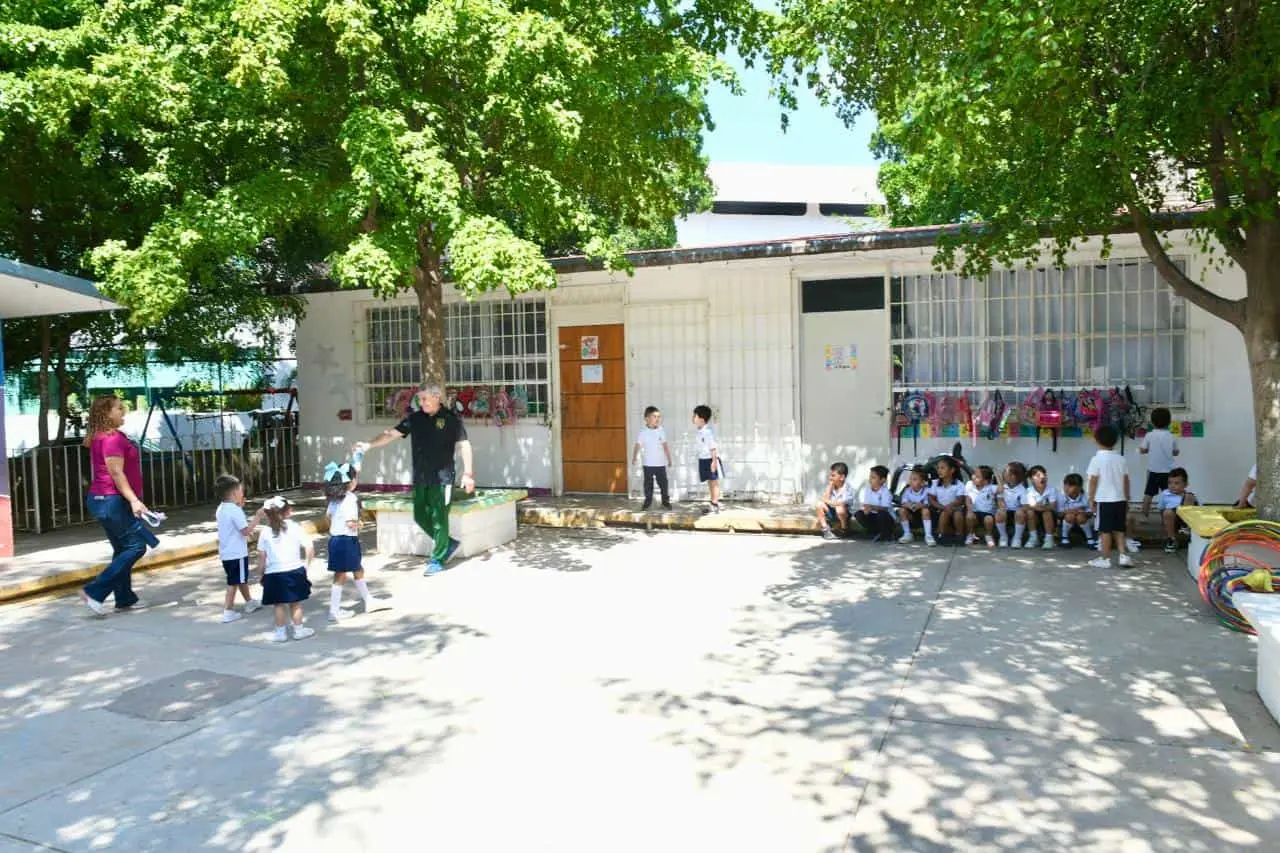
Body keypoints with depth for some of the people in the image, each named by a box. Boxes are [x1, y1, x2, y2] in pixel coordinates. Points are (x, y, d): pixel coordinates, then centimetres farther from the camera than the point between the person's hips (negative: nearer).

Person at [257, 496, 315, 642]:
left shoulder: (265, 532, -3)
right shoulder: (294, 527, -6)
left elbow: (262, 556, -2)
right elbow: (310, 548, -11)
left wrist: (262, 573, 9)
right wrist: (306, 564, 2)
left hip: (274, 573, 1)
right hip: (294, 571, 0)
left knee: (279, 605, 11)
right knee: (295, 603, 12)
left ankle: (281, 632, 18)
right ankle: (299, 630, 19)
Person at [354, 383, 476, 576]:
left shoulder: (450, 418, -6)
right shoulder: (415, 418, 7)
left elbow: (464, 445, -5)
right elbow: (392, 434, 2)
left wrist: (468, 473, -10)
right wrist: (369, 445, -13)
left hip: (442, 477, -6)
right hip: (420, 477, 6)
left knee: (438, 518, -2)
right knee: (420, 516, 9)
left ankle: (437, 560, 9)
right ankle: (448, 544, 27)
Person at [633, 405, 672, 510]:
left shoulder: (661, 430, -2)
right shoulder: (643, 432, -8)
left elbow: (665, 445, 5)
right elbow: (638, 445, -8)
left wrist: (669, 458, 7)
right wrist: (635, 458, -16)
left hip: (660, 463, 2)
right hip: (648, 463, -1)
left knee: (663, 483, 6)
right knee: (648, 483, 8)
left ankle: (665, 501, 17)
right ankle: (648, 501, 20)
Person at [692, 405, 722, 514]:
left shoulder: (708, 431, -20)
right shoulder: (700, 431, 9)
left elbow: (713, 448, -21)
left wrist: (714, 461, -23)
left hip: (711, 459, -9)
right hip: (703, 459, 9)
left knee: (714, 482, -2)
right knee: (709, 482, 14)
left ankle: (715, 505, 2)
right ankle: (713, 504, 21)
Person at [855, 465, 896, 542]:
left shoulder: (885, 492, -17)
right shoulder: (866, 489, -2)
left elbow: (885, 508, -27)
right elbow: (865, 504, -3)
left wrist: (872, 507, -43)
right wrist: (866, 509, -27)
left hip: (886, 518, -5)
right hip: (873, 516, 5)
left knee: (882, 514, -38)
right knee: (859, 514, -18)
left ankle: (887, 535, -7)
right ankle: (875, 533, 1)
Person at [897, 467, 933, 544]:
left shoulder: (926, 490, -17)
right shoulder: (907, 490, -8)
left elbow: (927, 504, -24)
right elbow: (903, 503, -16)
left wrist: (921, 505, -45)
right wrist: (907, 505, -39)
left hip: (923, 516, -3)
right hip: (911, 516, 3)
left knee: (926, 510, -34)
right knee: (902, 510, -23)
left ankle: (928, 536, -27)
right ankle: (907, 534, -10)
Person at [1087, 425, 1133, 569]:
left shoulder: (1097, 459, -10)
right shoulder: (1121, 459, 6)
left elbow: (1093, 481, -11)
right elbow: (1126, 481, 10)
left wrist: (1091, 499, -3)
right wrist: (1127, 500, 18)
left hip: (1104, 500, -5)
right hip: (1120, 500, 5)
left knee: (1105, 530, 1)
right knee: (1119, 530, 13)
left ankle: (1105, 559, 6)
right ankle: (1123, 556, 7)